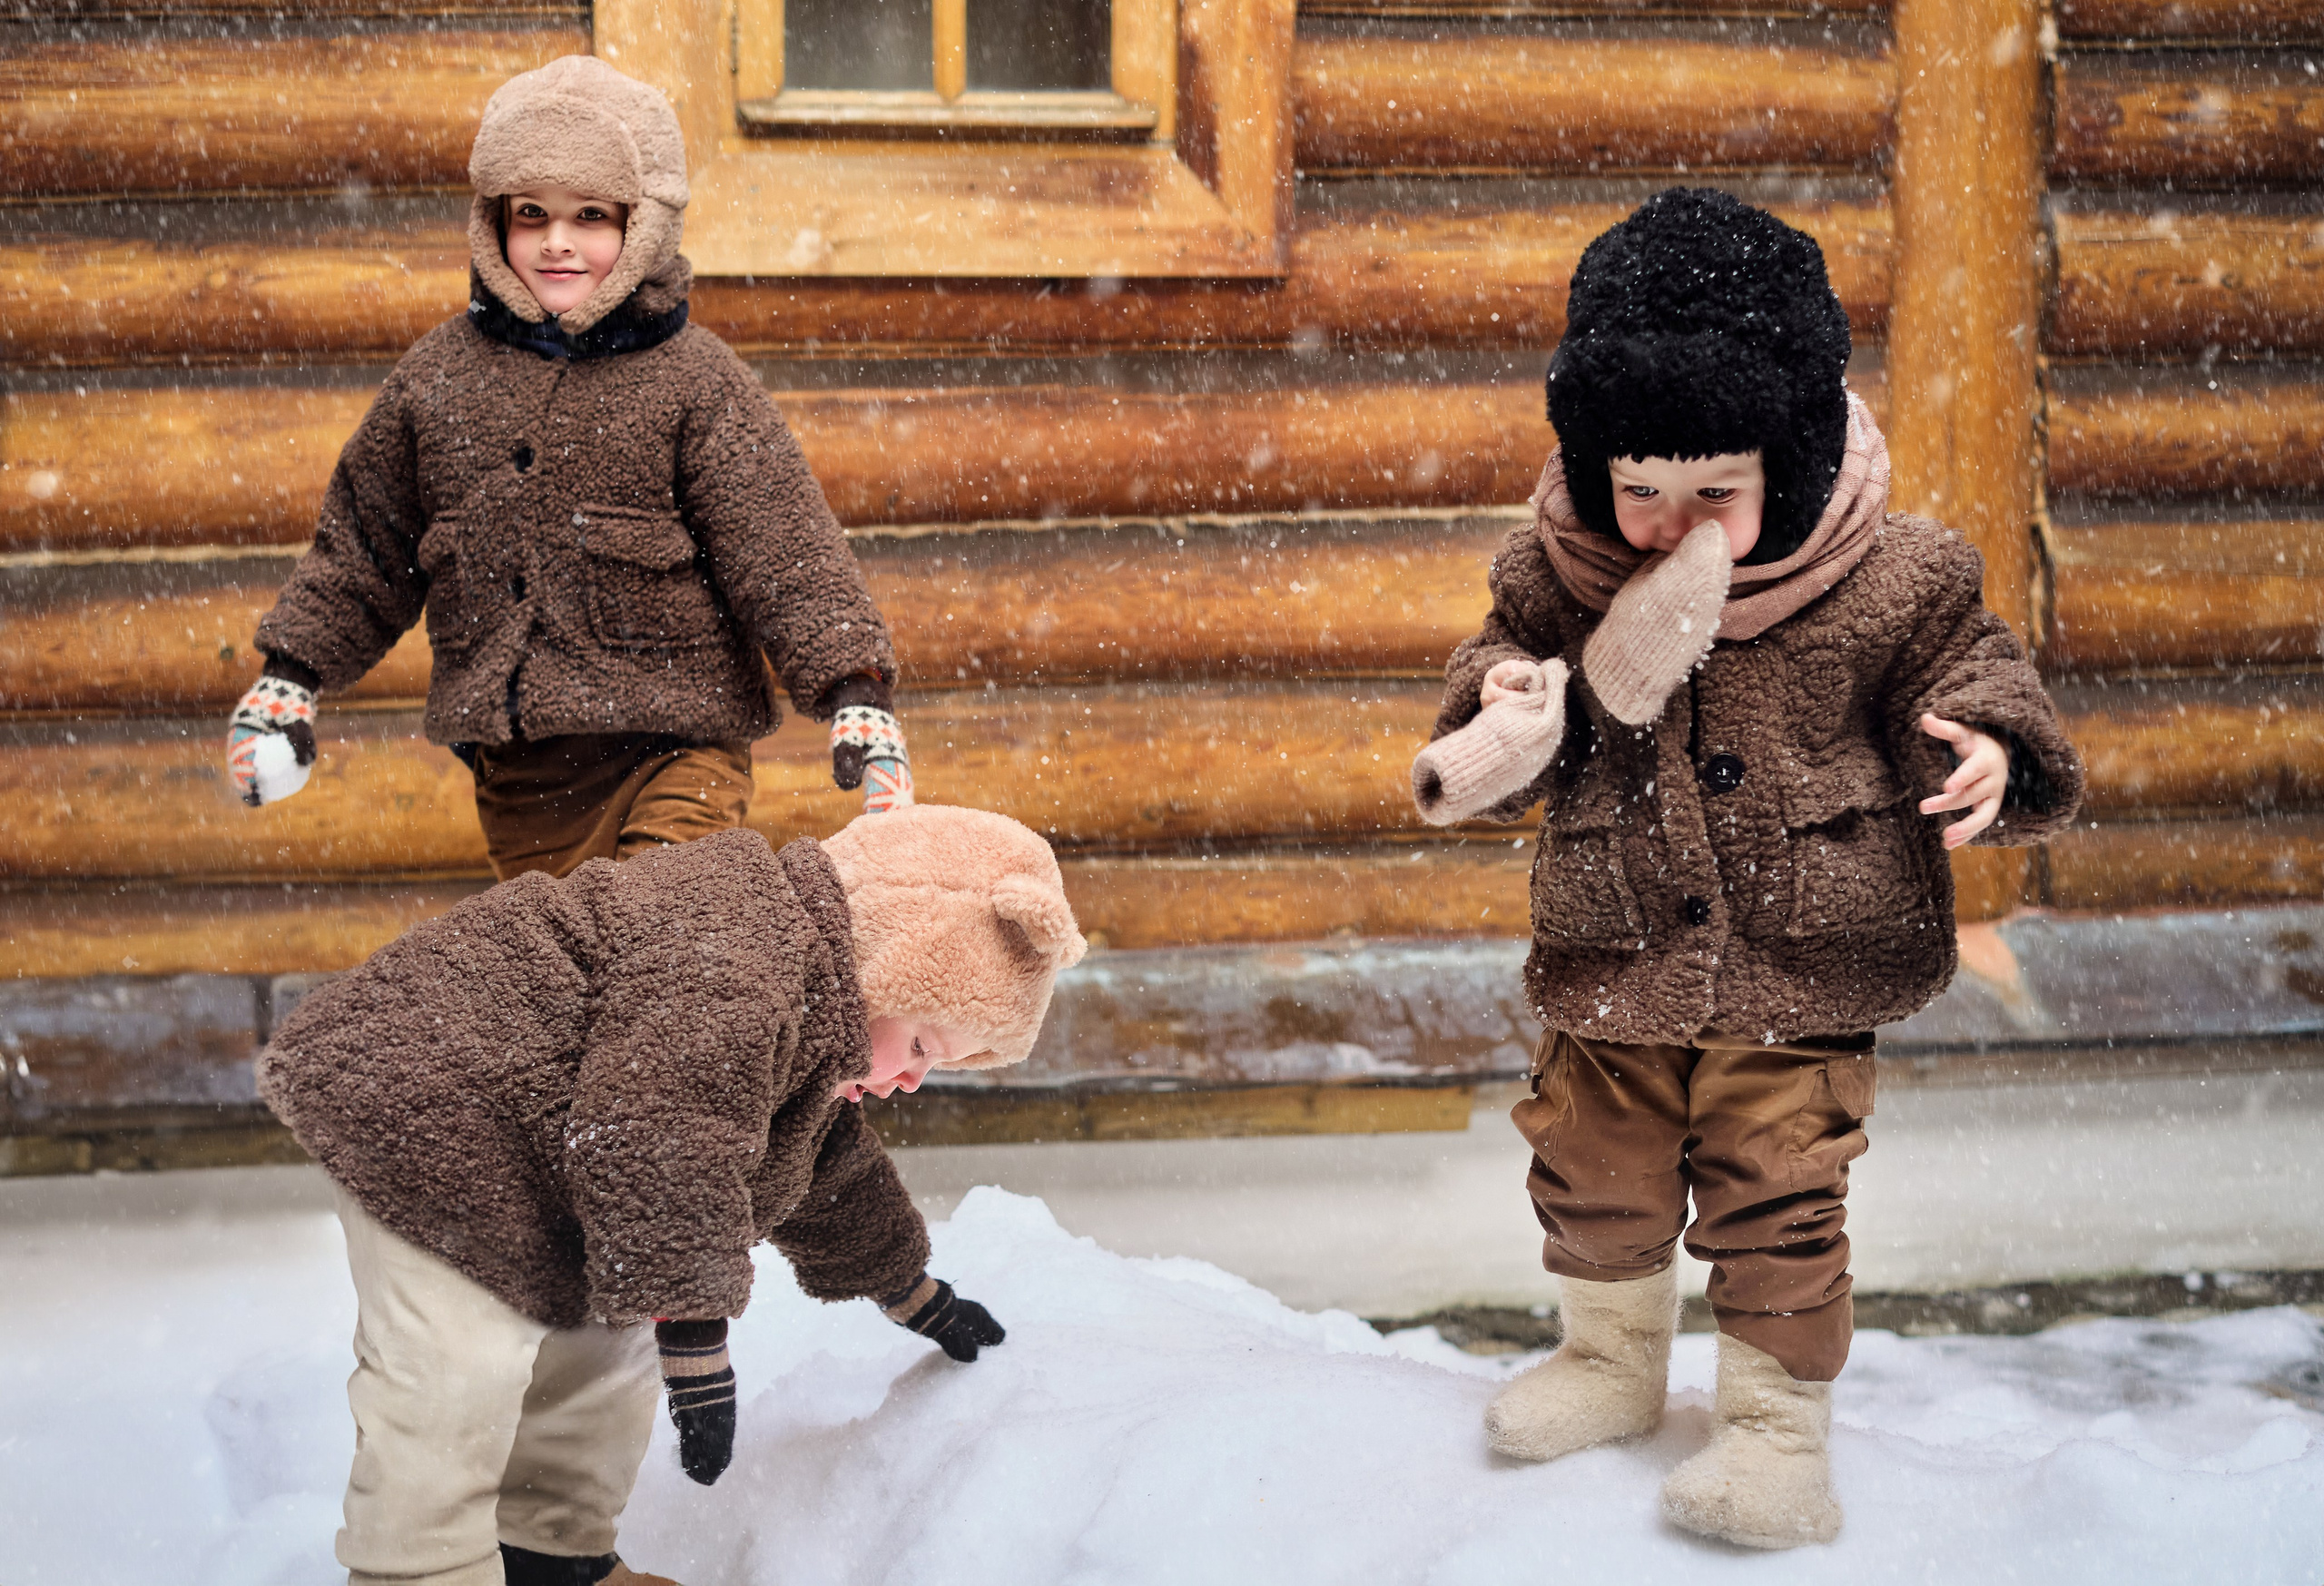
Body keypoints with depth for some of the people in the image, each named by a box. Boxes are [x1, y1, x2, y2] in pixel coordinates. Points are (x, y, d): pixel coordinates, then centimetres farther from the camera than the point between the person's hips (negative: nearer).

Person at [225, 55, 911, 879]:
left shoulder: (694, 380, -2)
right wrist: (289, 676, 18)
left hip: (672, 754, -4)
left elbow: (786, 550, -7)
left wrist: (855, 695, -17)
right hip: (516, 778, 4)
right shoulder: (438, 374, 9)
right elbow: (363, 546, 21)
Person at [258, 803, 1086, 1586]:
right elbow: (660, 1153, -35)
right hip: (419, 1106, -11)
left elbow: (836, 1184, 29)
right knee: (456, 1381, -17)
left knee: (600, 1355, 16)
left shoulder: (810, 1042, 11)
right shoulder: (728, 973, -28)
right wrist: (693, 1335, -30)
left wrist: (916, 1299, 40)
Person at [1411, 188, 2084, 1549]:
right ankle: (1614, 1361, 42)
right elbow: (1500, 702, 6)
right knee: (1594, 1174, 16)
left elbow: (1969, 672, -4)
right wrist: (1507, 713, -17)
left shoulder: (1888, 581, -14)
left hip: (1804, 965, -3)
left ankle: (1783, 1420, 19)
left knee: (1776, 1195, 0)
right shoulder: (1555, 582, -8)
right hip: (1616, 965, 4)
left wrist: (1988, 749, -25)